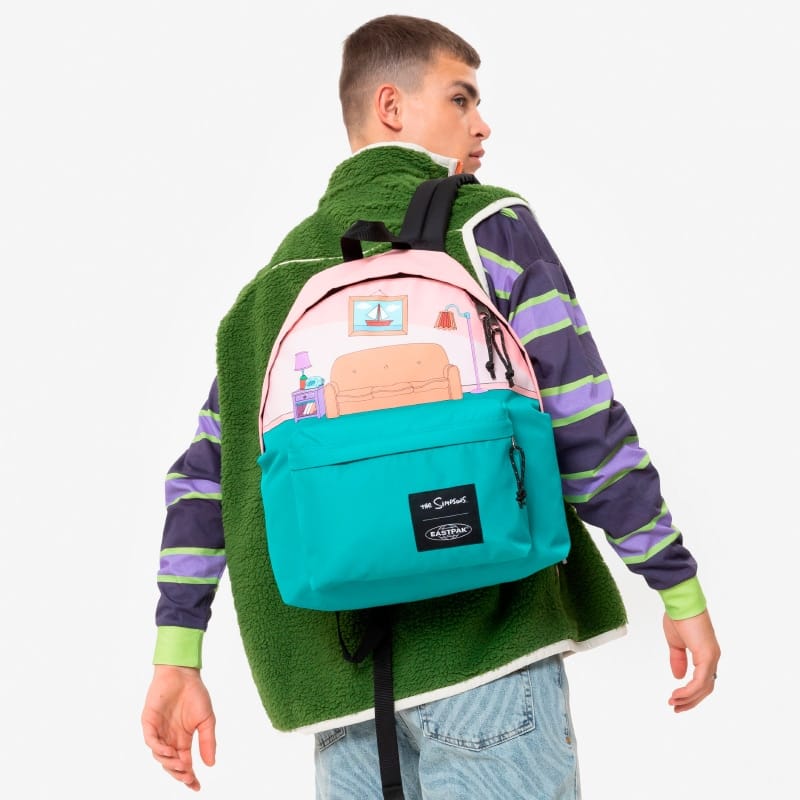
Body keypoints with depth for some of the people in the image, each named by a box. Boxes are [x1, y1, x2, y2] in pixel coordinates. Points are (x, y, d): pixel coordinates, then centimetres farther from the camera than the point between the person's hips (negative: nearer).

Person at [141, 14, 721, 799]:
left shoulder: (283, 271, 13)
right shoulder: (487, 225, -1)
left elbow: (204, 475, 8)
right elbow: (586, 429, -8)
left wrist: (177, 655, 9)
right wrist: (681, 588, 0)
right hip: (484, 648, -5)